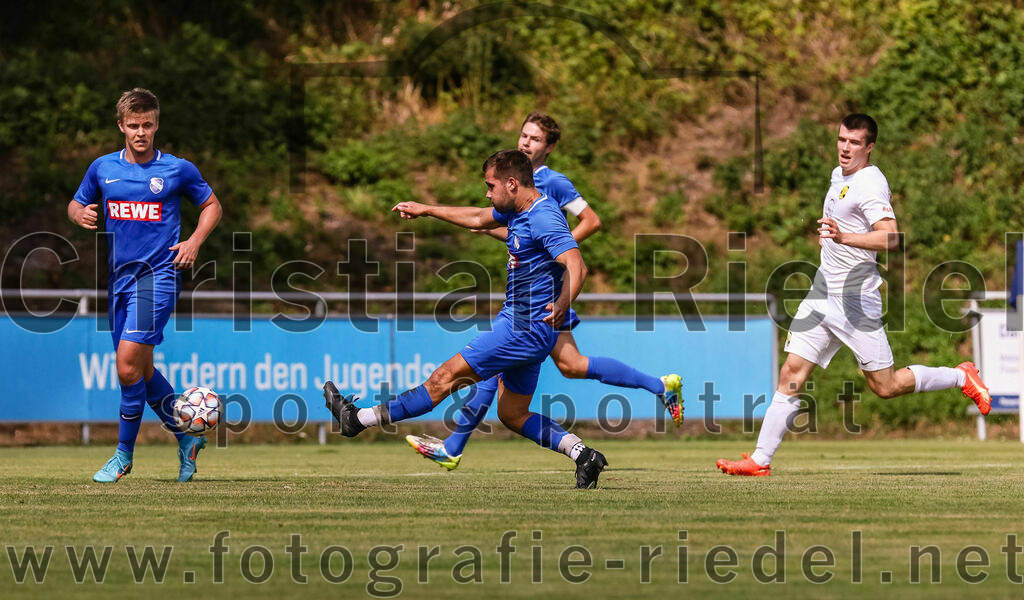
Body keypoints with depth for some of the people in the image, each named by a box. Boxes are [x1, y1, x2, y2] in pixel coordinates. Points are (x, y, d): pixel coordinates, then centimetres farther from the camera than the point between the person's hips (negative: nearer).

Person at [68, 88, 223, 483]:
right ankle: (187, 437, 27)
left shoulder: (177, 169, 0)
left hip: (158, 274, -5)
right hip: (119, 277, 5)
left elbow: (211, 205, 13)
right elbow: (76, 205, 19)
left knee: (129, 365, -16)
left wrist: (195, 240, -3)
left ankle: (124, 453, -4)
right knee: (141, 372, 9)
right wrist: (80, 214, -5)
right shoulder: (102, 168, 8)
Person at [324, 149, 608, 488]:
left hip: (526, 329, -11)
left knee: (447, 377, -4)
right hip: (524, 327, 11)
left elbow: (576, 266, -32)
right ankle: (583, 454, 4)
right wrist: (426, 210, 36)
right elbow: (479, 219, 31)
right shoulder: (518, 210, 11)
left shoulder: (544, 219, -20)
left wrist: (563, 303, -51)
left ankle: (357, 419, 0)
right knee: (512, 415, 11)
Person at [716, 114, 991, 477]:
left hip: (856, 299, -8)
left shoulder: (870, 184, -16)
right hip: (822, 294, 8)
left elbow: (890, 237, -30)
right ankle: (760, 460, -3)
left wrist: (843, 236, -40)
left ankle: (961, 377, 19)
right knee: (791, 374, -2)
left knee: (884, 386, -1)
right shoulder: (839, 175, 13)